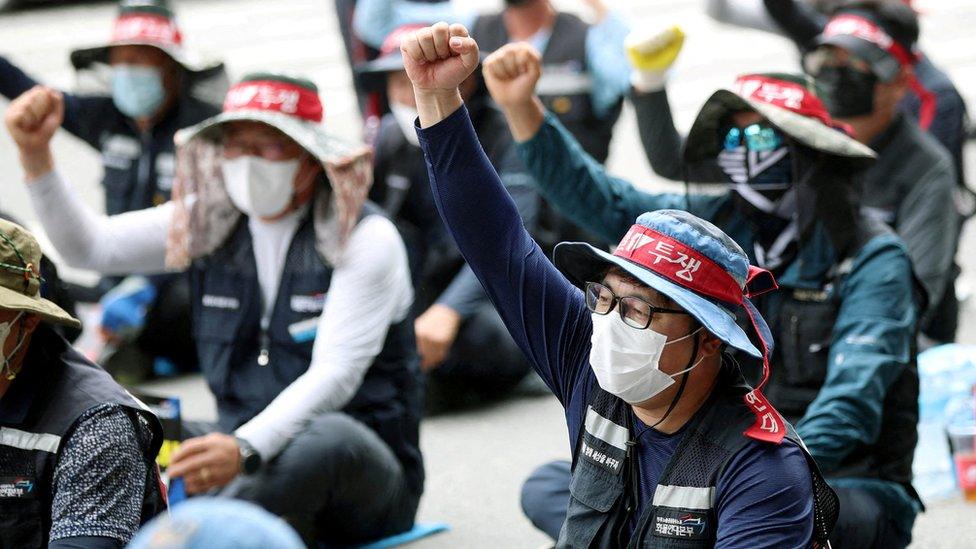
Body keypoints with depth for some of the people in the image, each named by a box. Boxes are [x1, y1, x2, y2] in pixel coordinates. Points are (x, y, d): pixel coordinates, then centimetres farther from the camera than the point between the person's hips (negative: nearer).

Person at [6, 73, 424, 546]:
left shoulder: (366, 238, -10)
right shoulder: (209, 222, 7)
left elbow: (333, 374, -21)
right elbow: (89, 245, 3)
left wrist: (246, 448, -37)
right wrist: (36, 155, -13)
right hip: (250, 458, 5)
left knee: (328, 437, -40)